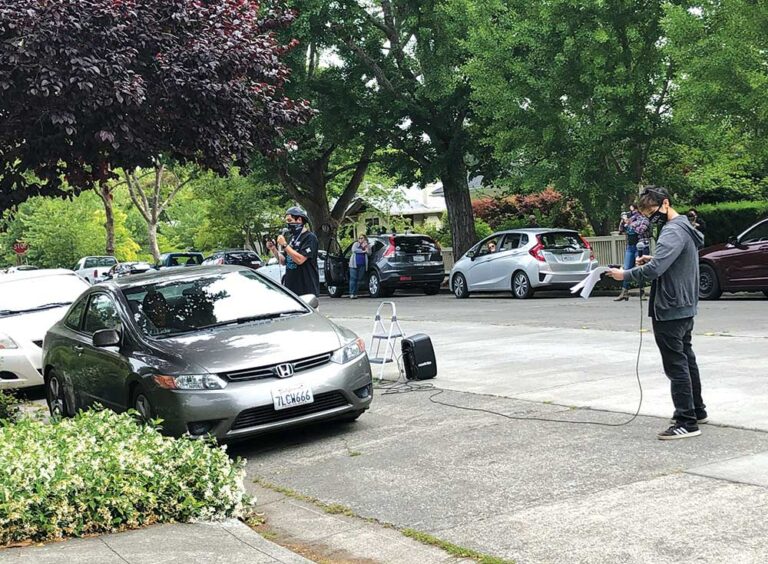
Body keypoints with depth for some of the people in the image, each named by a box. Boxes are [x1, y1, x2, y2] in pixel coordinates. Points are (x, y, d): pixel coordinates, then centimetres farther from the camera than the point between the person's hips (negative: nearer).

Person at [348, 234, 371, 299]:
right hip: (354, 264, -3)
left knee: (359, 279, 1)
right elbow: (354, 250, -7)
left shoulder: (367, 246, 18)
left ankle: (355, 293, 4)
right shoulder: (356, 244, 11)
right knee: (353, 278, -8)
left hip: (362, 265, 3)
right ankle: (352, 293, -9)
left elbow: (369, 253, 4)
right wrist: (362, 251, -6)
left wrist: (366, 247, -9)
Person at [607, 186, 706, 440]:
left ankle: (687, 422, -3)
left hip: (670, 310, -11)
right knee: (687, 359, 20)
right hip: (685, 307, 11)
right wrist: (653, 258, 7)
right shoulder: (685, 227, 12)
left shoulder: (673, 232, -21)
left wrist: (625, 274, -17)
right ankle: (697, 410, 33)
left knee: (676, 366, -6)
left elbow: (654, 270, -30)